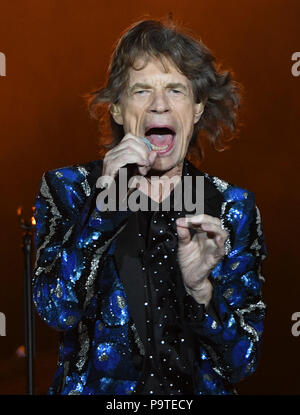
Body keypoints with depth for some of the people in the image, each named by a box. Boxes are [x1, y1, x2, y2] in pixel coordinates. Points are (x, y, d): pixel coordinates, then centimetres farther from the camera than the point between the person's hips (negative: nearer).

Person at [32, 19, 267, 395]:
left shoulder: (232, 208, 0)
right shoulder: (66, 188, 0)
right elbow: (57, 311, -11)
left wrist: (201, 286, -18)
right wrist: (104, 202, -19)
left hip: (196, 389, 0)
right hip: (94, 386, 0)